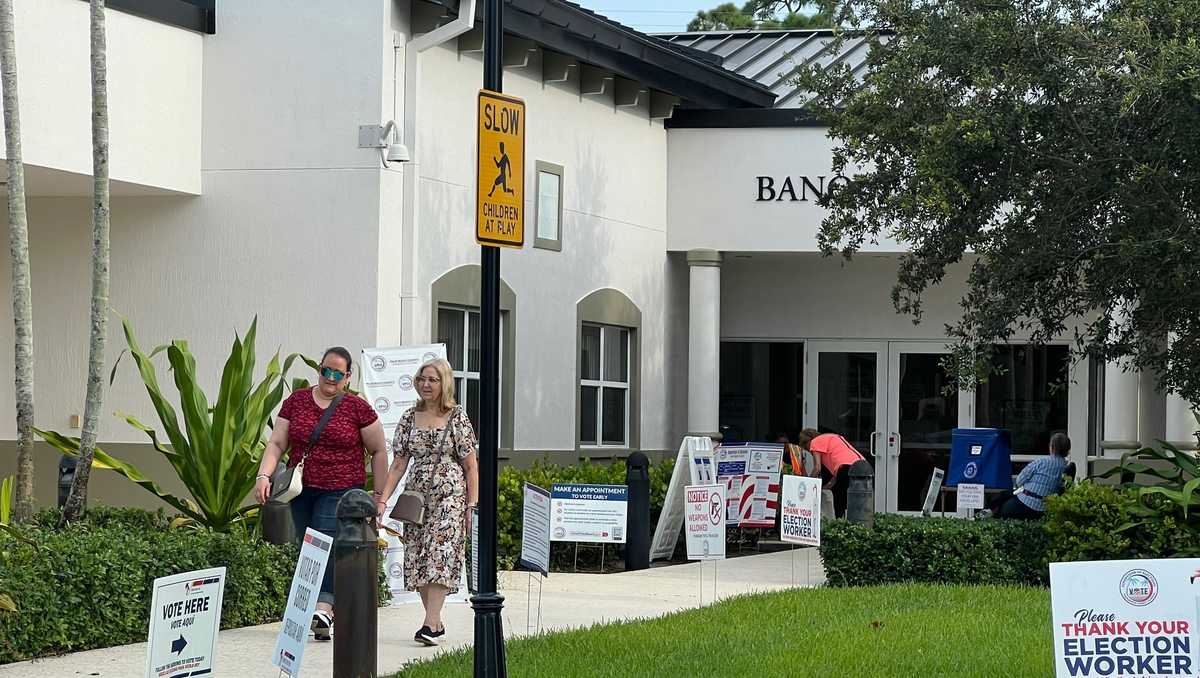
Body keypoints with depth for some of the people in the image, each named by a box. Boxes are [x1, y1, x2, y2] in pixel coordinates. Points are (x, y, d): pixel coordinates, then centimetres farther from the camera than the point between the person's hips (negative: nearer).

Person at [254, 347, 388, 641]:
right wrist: (264, 475, -10)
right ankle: (328, 611, 12)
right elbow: (276, 443, 6)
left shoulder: (358, 408, 1)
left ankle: (323, 609, -31)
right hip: (302, 490, 4)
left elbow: (379, 451, 8)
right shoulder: (296, 402, 8)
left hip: (340, 492, -4)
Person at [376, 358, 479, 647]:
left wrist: (472, 506, -8)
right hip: (417, 497, 5)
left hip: (450, 496, -5)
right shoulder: (410, 417, 9)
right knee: (417, 560, 3)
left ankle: (430, 625, -23)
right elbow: (399, 463, 9)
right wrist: (383, 499, 0)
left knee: (439, 553, -16)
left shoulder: (457, 417, -2)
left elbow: (471, 465, -2)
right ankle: (436, 623, 13)